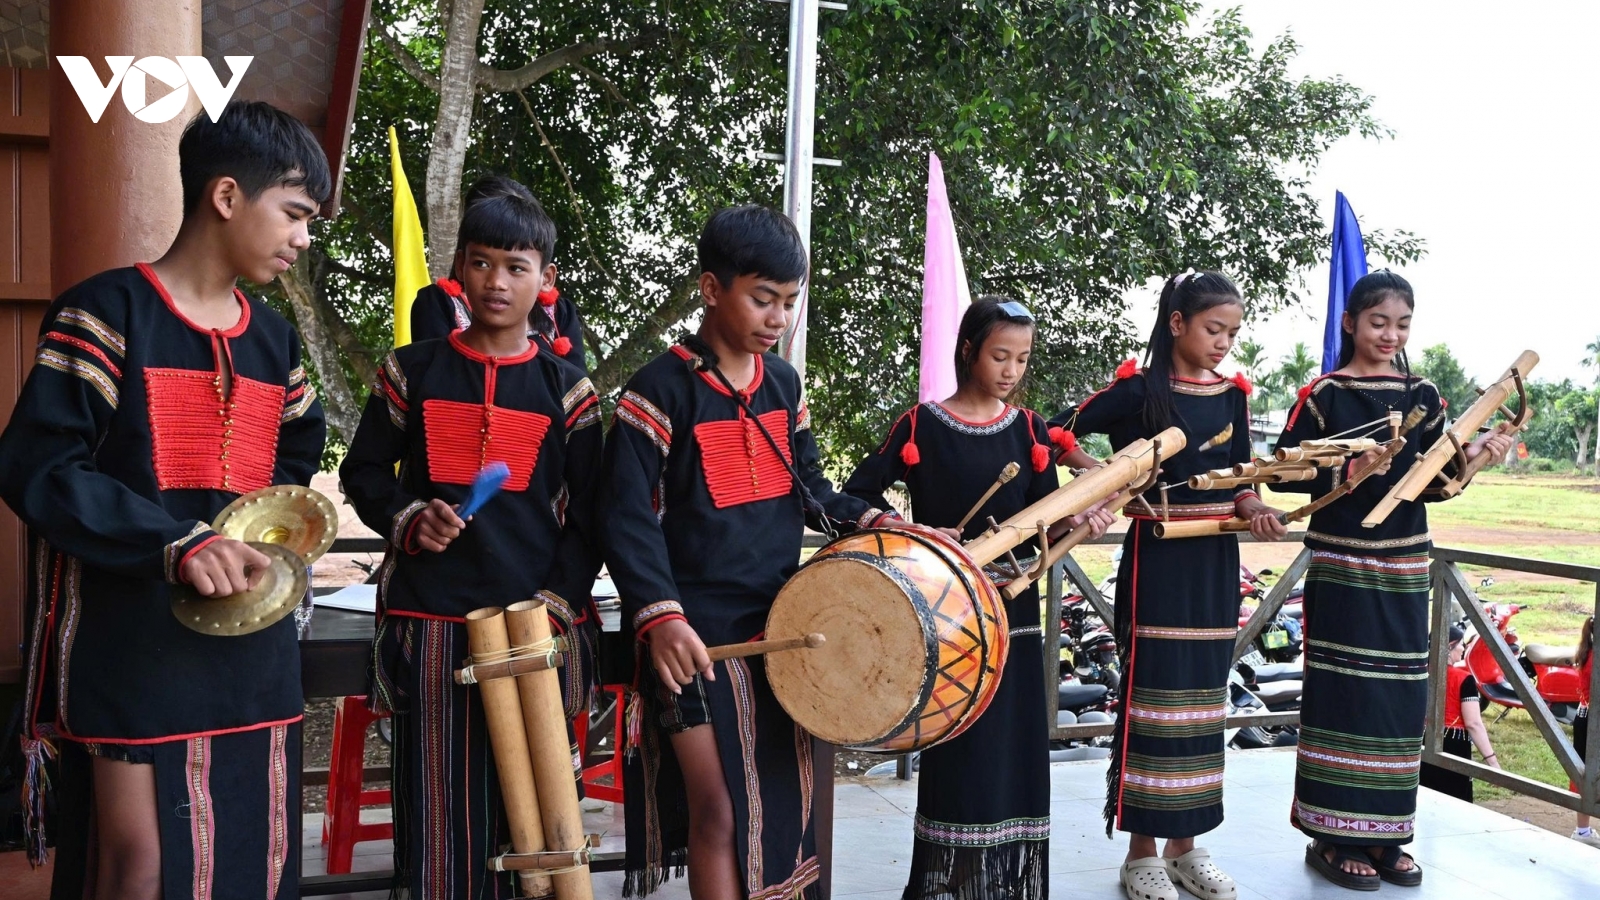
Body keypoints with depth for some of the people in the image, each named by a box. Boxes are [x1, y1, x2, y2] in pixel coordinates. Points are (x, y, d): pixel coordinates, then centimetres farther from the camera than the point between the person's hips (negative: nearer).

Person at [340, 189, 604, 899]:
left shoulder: (565, 389, 6)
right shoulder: (413, 372, 7)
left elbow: (589, 515, 5)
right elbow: (363, 472, 13)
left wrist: (556, 603, -6)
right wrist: (407, 518, -7)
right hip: (429, 621, 0)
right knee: (434, 808, 3)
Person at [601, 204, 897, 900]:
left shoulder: (782, 383, 8)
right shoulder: (660, 390, -12)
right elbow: (630, 518, -17)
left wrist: (873, 523, 2)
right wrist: (660, 616, -30)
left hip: (779, 624, 6)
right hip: (697, 633, -6)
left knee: (788, 802, 14)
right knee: (718, 809, -3)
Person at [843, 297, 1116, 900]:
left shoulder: (1028, 429, 7)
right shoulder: (923, 424, -5)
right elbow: (860, 491, -5)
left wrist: (1078, 521, -17)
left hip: (1013, 607, 4)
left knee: (1016, 746, 7)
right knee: (957, 749, -1)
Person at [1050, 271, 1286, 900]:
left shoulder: (1232, 394, 8)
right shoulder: (1139, 388, -7)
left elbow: (1239, 478, 11)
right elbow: (1061, 432, -4)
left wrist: (1254, 510, -9)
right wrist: (1100, 474, -19)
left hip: (1216, 561, 5)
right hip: (1156, 558, -5)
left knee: (1201, 697, 10)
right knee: (1151, 694, -2)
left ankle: (1184, 845, 22)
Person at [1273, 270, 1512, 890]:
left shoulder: (1423, 396, 9)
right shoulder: (1324, 394, -3)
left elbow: (1432, 484, 7)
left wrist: (1470, 456, -10)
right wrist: (1344, 470, -22)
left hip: (1403, 566, 5)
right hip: (1341, 563, -5)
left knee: (1400, 697, 7)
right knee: (1343, 695, -3)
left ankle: (1384, 835, 18)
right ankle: (1333, 837, 7)